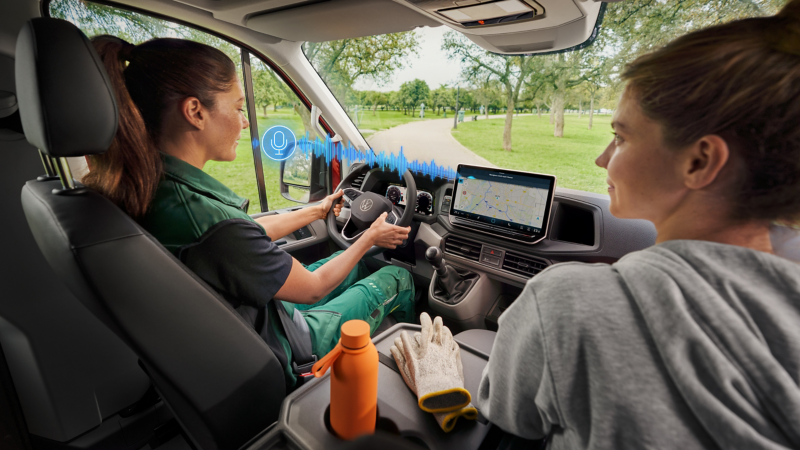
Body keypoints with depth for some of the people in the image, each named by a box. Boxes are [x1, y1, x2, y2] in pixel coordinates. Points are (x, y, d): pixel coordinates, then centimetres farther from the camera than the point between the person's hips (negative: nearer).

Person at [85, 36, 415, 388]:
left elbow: (250, 234, 2)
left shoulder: (139, 190, -10)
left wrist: (317, 210, 13)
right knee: (398, 278, 9)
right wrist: (369, 238, -6)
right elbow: (312, 288, -23)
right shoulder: (214, 227, -40)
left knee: (360, 265, 22)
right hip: (279, 361, -7)